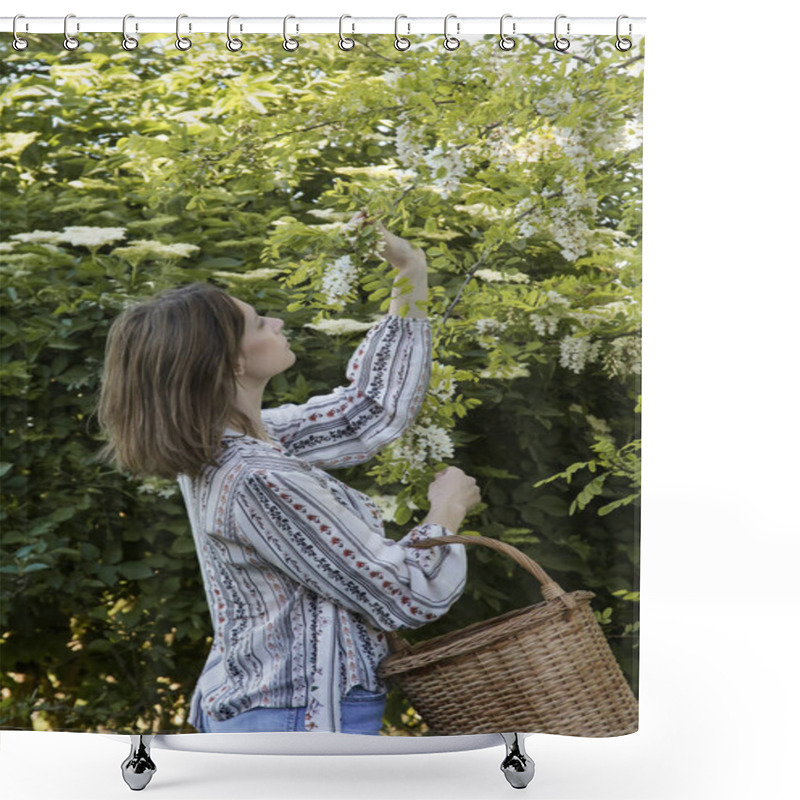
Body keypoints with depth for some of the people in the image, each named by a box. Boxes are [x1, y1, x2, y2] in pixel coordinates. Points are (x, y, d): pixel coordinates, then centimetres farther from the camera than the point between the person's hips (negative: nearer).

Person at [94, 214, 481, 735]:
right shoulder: (260, 484, -25)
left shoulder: (222, 449, 3)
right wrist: (448, 511, -2)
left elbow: (369, 411, 14)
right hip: (306, 720, -10)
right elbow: (410, 596, -21)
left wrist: (412, 286, 13)